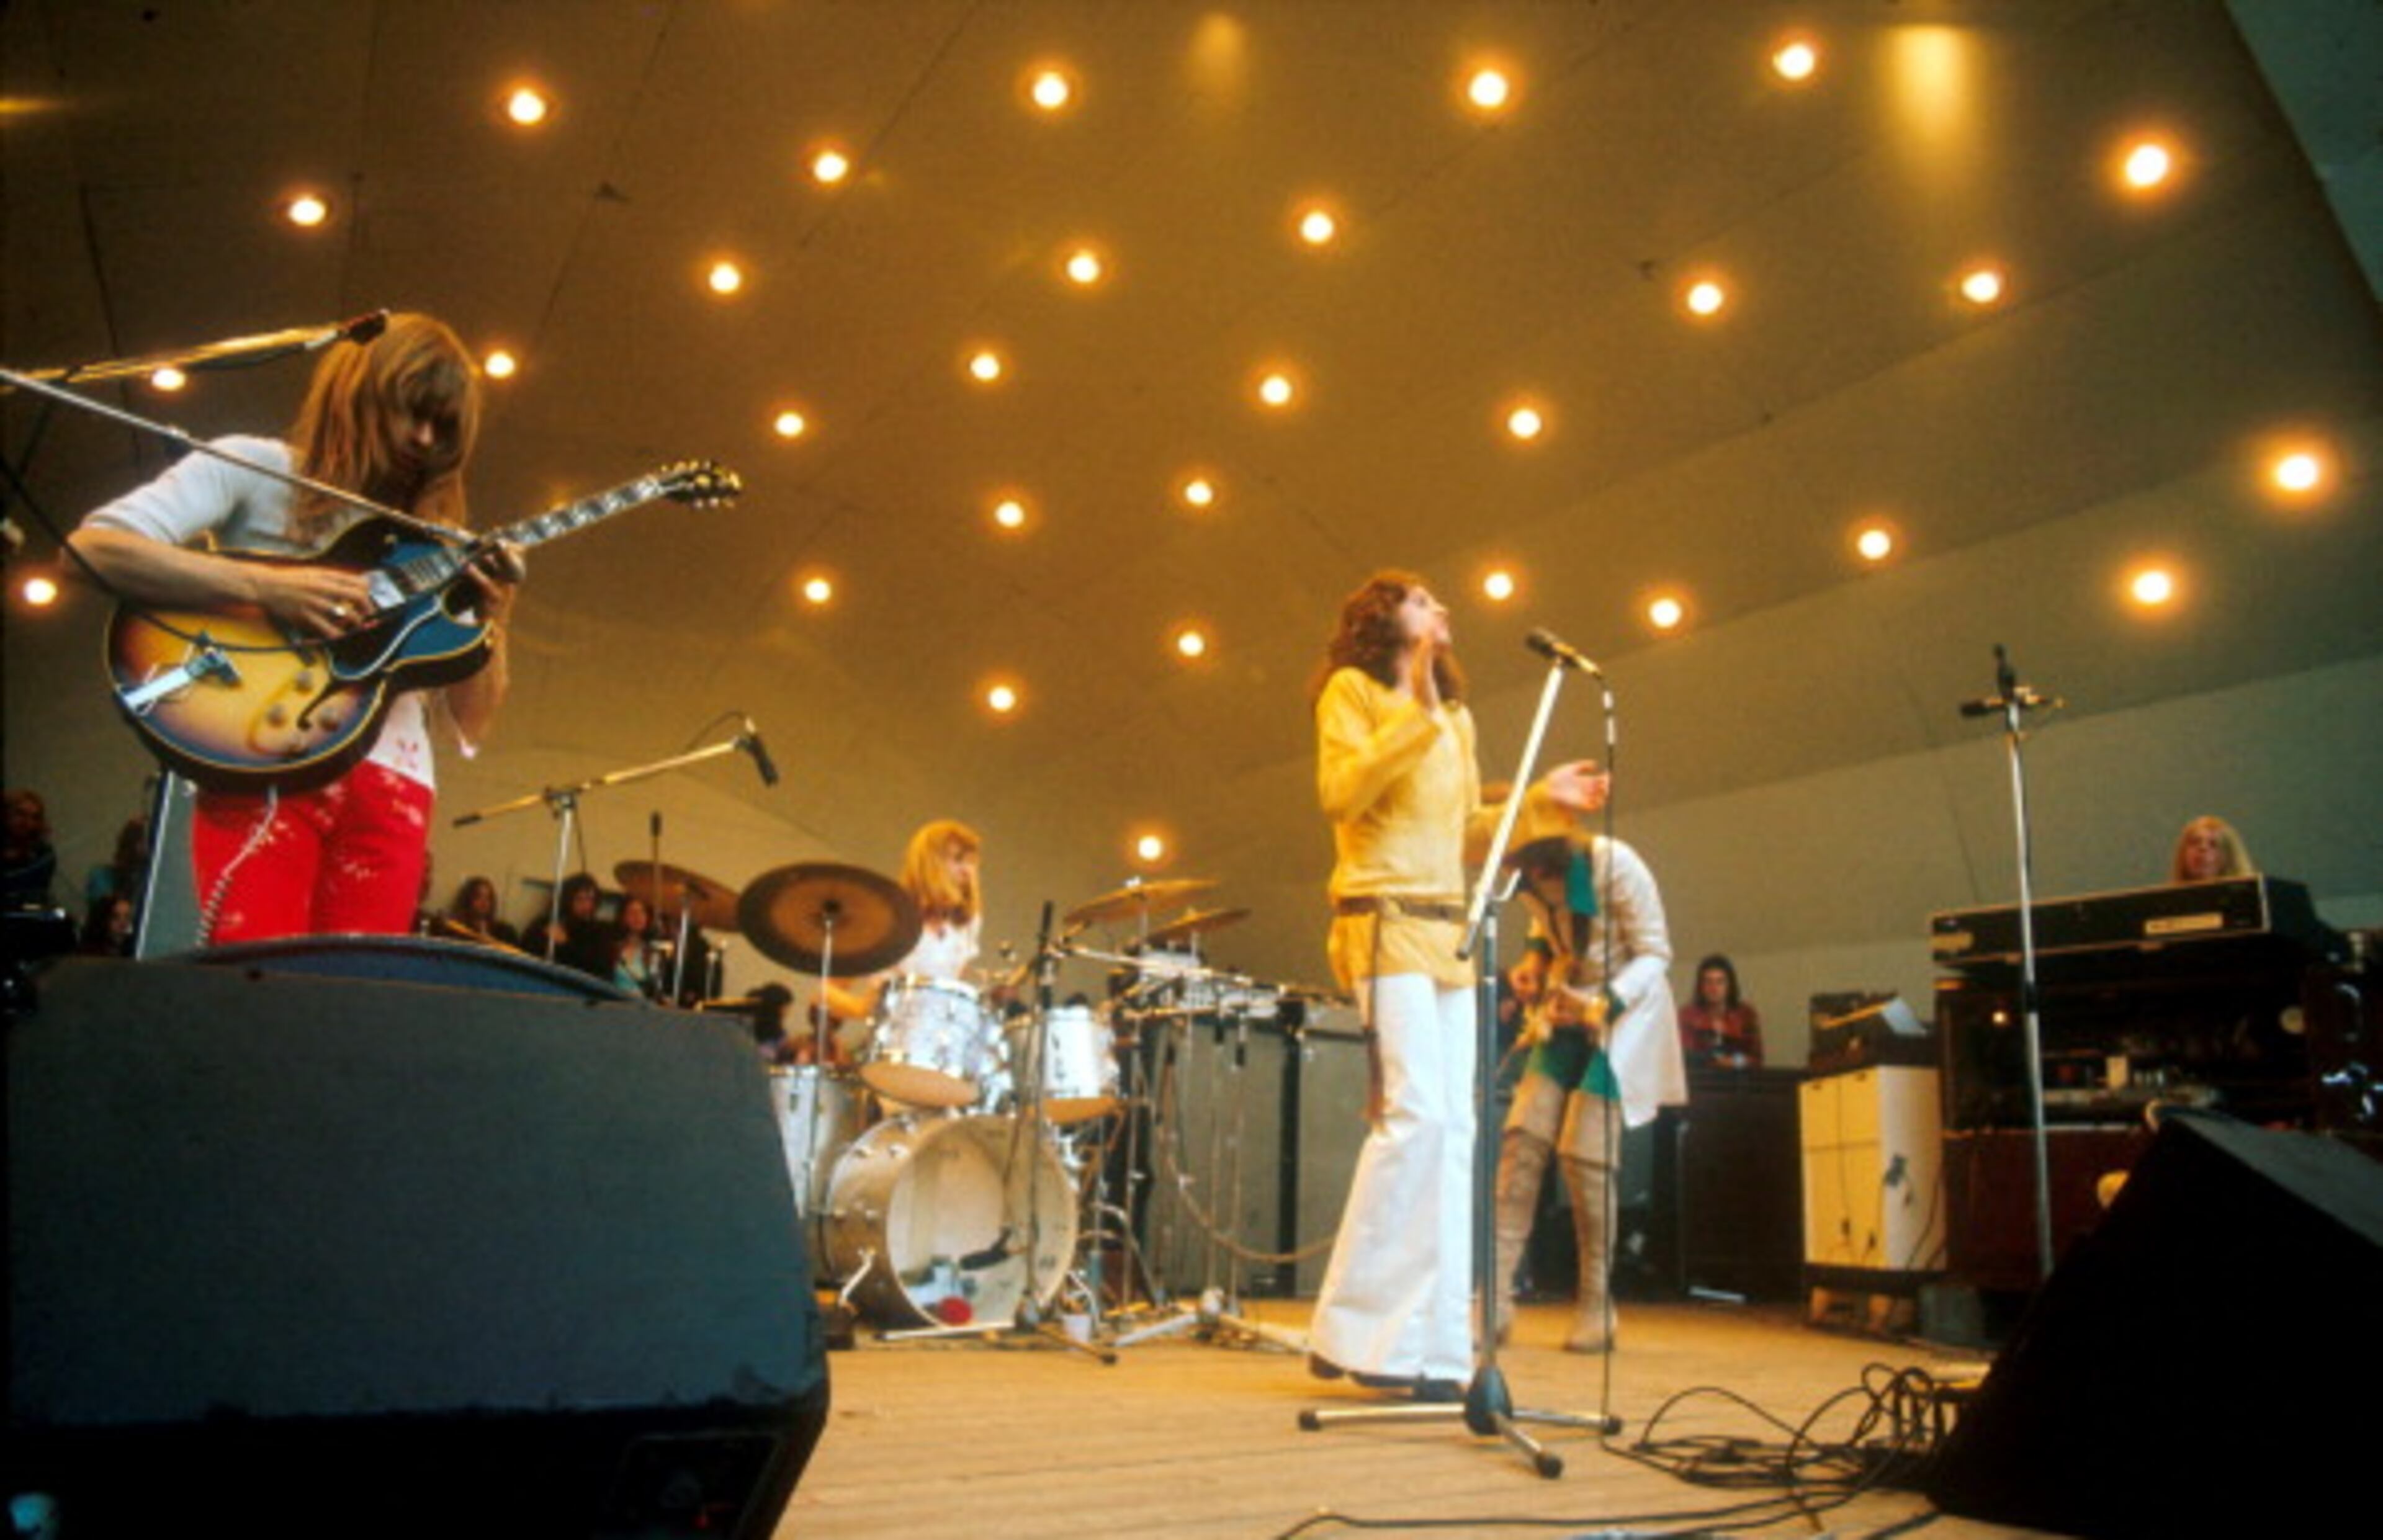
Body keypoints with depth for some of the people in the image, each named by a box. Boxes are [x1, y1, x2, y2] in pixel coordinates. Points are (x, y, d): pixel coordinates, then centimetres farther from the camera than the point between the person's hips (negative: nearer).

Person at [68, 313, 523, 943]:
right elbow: (94, 544, -5)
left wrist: (493, 617, -4)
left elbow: (472, 722, 13)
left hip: (390, 784, 4)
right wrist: (266, 587, -14)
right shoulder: (254, 467, 9)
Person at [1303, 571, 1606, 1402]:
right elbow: (1339, 793, -11)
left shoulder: (1457, 717, 23)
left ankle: (1435, 1347, 4)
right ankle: (1356, 1330, -11)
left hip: (1450, 931, 7)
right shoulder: (1352, 687, 4)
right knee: (1415, 1113, -19)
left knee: (1453, 1131, 1)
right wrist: (1417, 712, -14)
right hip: (1384, 921, -7)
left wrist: (1539, 799, 10)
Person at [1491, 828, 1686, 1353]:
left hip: (1623, 1018, -6)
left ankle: (1596, 1306, 5)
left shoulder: (1613, 864, -20)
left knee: (1586, 1154, -11)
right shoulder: (1529, 878, -1)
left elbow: (1654, 954, -15)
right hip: (1566, 1015, 6)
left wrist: (1599, 1006, -27)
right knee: (1522, 1139, -7)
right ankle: (1495, 1296, -6)